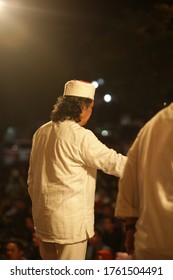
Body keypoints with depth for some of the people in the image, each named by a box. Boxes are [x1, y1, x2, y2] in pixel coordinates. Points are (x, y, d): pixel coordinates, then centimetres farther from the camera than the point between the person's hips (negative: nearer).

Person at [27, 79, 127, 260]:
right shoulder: (81, 136, -17)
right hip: (70, 221, -8)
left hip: (43, 217, 8)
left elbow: (32, 177, 14)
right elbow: (112, 162, -14)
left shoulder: (41, 132, 8)